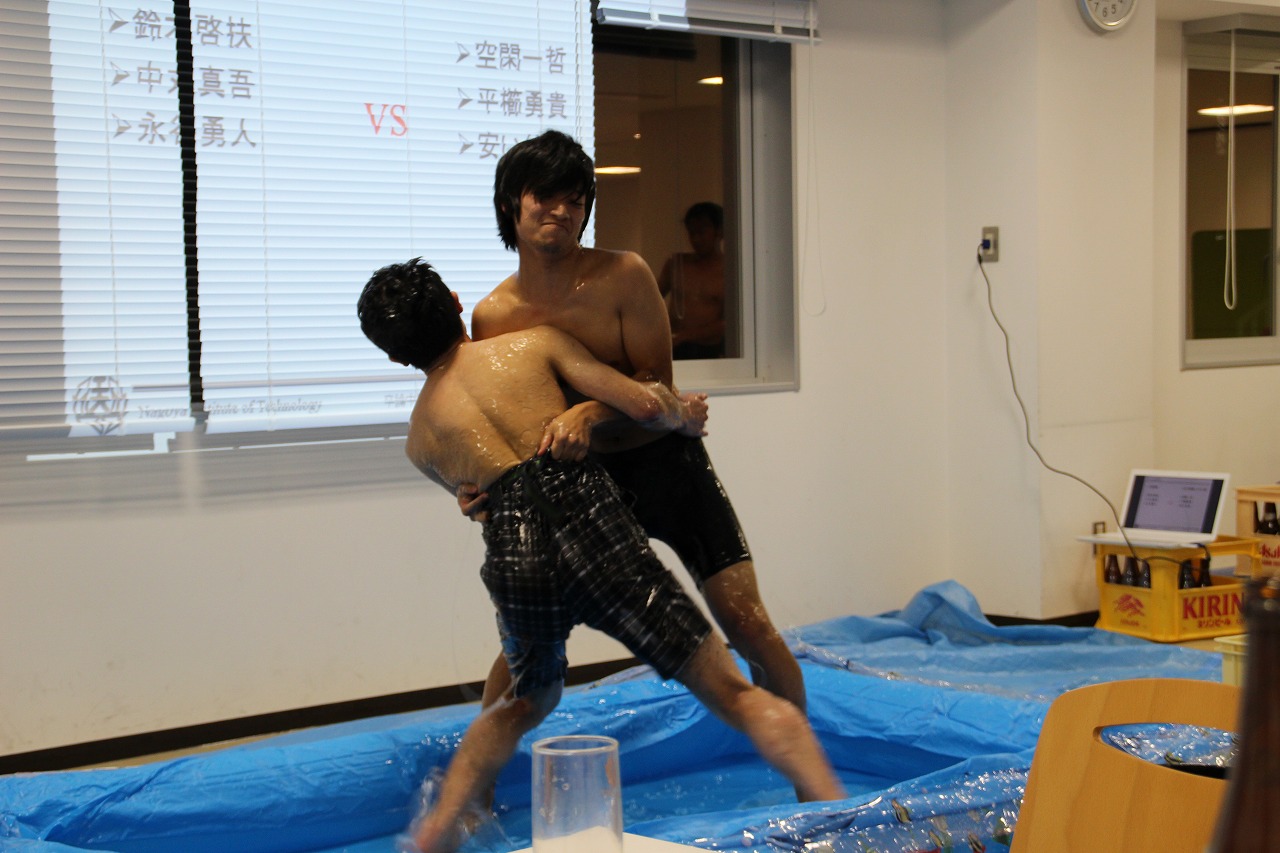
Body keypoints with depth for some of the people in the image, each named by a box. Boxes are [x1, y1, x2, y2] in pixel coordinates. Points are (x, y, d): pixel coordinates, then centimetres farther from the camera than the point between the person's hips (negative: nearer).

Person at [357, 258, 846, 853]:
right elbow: (642, 406, 5)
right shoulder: (535, 343, 14)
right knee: (736, 695, -2)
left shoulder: (418, 439, 23)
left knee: (526, 699, 34)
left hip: (511, 556, 3)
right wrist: (684, 415, 28)